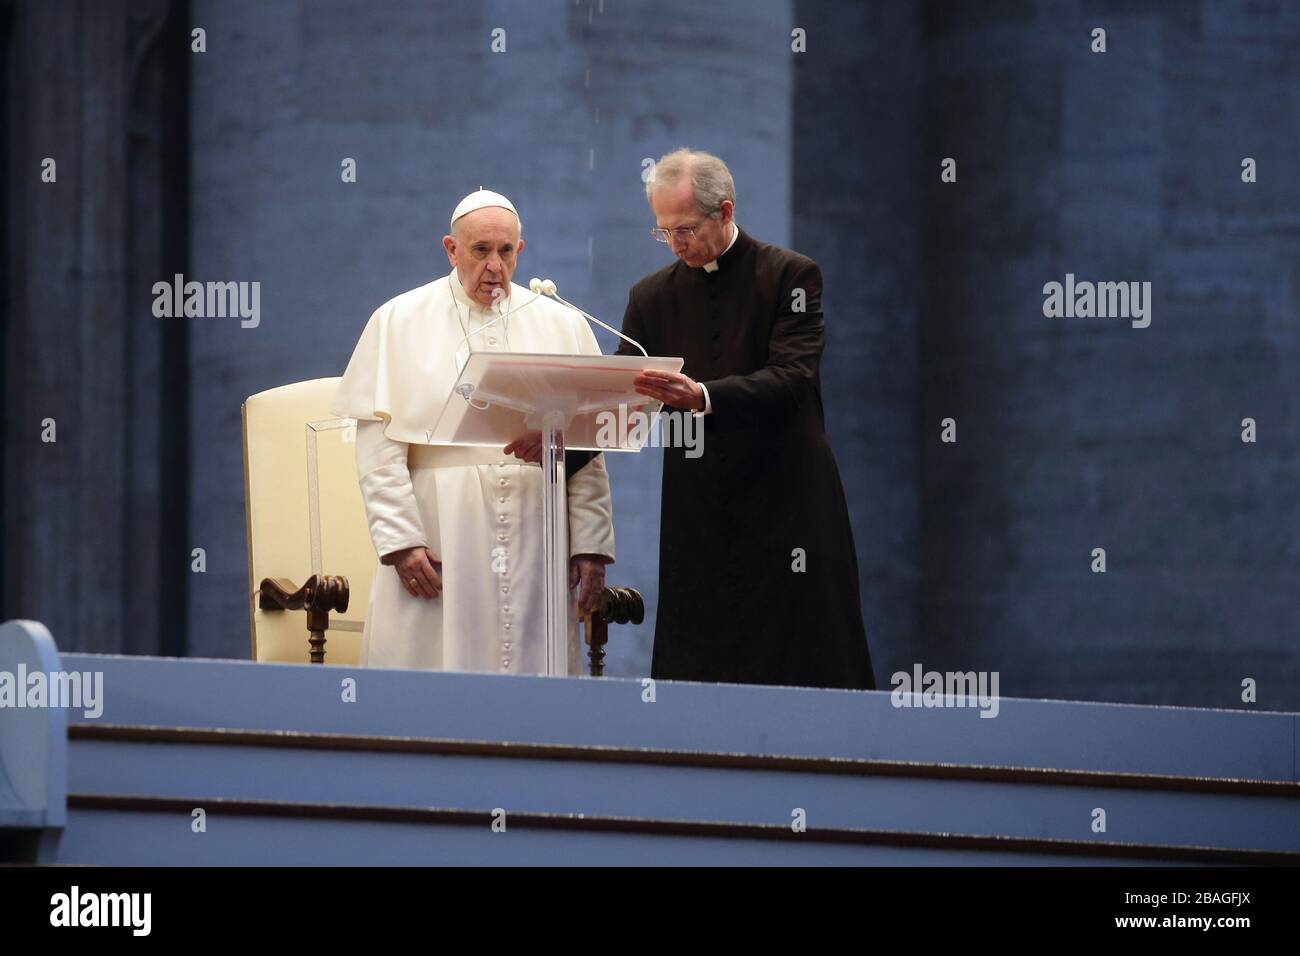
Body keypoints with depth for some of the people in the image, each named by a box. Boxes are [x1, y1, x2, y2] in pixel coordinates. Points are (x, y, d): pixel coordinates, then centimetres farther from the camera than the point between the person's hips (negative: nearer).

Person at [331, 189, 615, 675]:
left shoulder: (562, 326, 11)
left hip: (532, 540, 2)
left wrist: (591, 546, 0)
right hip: (439, 540, -2)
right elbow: (378, 447, 0)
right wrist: (399, 540, -10)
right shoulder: (399, 323, 6)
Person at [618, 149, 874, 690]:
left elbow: (793, 379, -16)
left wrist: (704, 397, -31)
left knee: (801, 673, -4)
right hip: (698, 523, 4)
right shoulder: (652, 296, 11)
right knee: (694, 676, -2)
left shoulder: (790, 276, -2)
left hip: (785, 514, -4)